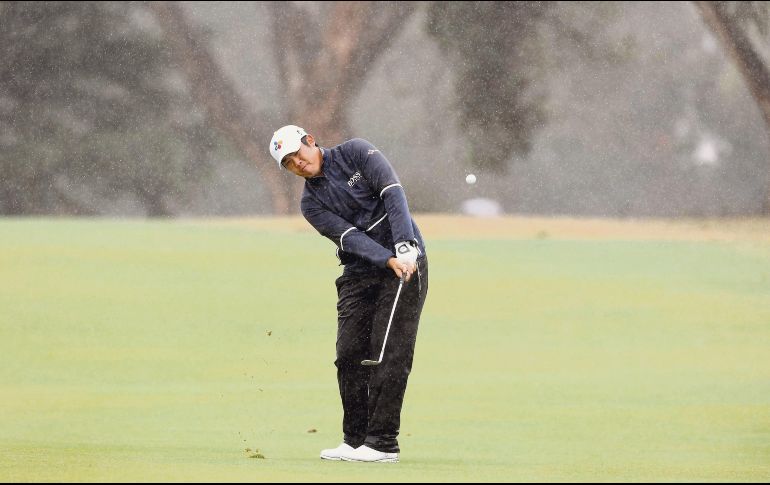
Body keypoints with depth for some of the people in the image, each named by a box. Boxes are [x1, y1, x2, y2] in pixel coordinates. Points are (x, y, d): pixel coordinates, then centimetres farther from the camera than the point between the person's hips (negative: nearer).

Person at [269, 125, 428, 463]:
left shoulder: (356, 153, -1)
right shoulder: (311, 203, 6)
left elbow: (392, 192, -12)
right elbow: (350, 237, -9)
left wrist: (404, 248, -25)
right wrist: (388, 261, -25)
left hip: (406, 261, -5)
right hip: (359, 274, 5)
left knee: (390, 355, -10)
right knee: (349, 355, -1)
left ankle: (382, 442, -10)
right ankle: (355, 440, 8)